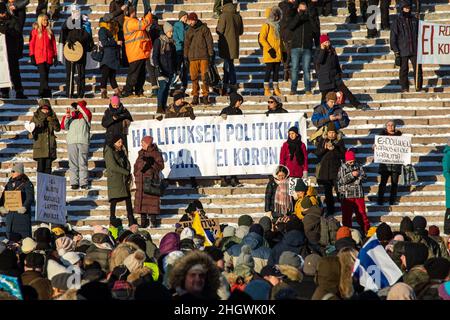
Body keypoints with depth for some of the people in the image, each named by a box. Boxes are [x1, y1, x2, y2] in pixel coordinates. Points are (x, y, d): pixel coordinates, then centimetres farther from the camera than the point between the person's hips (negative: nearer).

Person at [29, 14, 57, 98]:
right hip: (39, 56, -4)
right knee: (43, 74, -14)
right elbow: (32, 43, 2)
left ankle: (42, 92, 10)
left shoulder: (49, 31, 12)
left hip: (48, 56, 4)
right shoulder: (35, 31, 2)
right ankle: (47, 91, -21)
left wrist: (55, 56, 9)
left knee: (45, 75, 4)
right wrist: (32, 56, -4)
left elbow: (53, 43, 14)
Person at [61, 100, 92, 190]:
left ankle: (84, 183, -3)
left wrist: (79, 106, -3)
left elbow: (87, 113, -10)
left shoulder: (84, 117, 12)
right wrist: (67, 116, -6)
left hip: (83, 142, -2)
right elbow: (63, 126, 7)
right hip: (71, 142, 2)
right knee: (73, 163, -1)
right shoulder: (71, 117, 17)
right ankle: (74, 182, 0)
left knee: (83, 163, -3)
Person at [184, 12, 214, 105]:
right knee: (194, 77, -1)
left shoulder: (204, 29, 0)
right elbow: (186, 44, 16)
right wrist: (185, 57, 10)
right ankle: (195, 96, 5)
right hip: (193, 57, 3)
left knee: (205, 77, -4)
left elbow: (209, 42, 0)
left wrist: (211, 55, -4)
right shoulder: (189, 31, 11)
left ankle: (205, 96, 2)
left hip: (204, 57, -3)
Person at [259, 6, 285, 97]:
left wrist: (283, 51, 19)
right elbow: (262, 39, -13)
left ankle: (276, 89, 13)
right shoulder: (266, 26, -6)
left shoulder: (277, 26, 17)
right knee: (269, 71, -4)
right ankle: (266, 89, 0)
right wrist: (269, 49, -18)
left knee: (276, 71, 8)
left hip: (278, 54, 7)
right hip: (270, 55, -7)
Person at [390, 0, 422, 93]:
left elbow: (419, 34, 18)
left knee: (418, 69, -3)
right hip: (403, 51, -3)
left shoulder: (414, 20, 11)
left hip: (415, 50, 3)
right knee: (404, 70, 1)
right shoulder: (397, 22, 0)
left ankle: (419, 87, 1)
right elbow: (393, 37, -3)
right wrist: (396, 51, -9)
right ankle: (404, 88, 6)